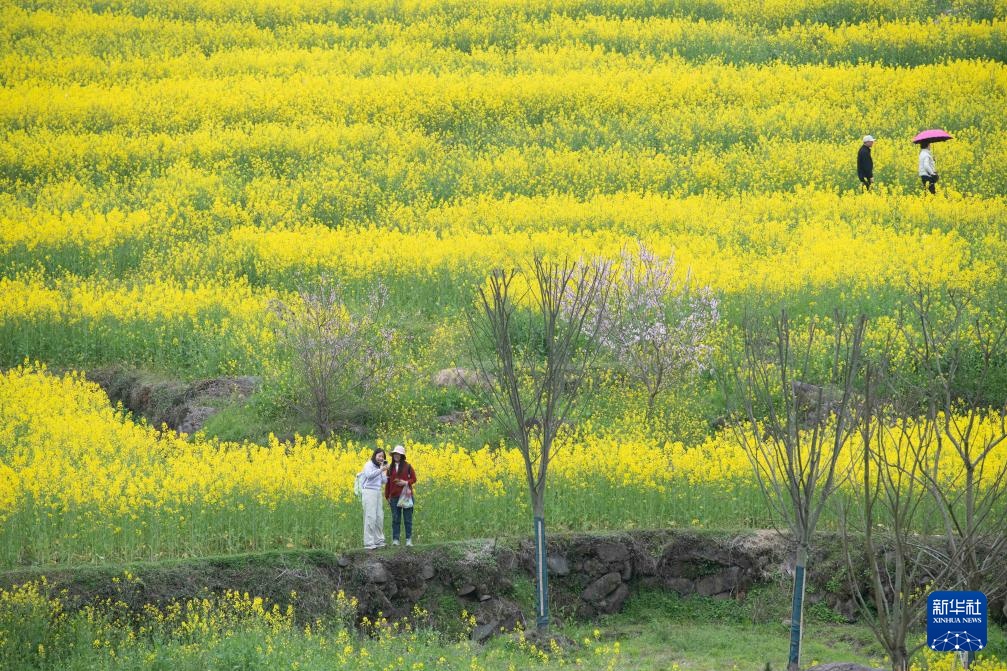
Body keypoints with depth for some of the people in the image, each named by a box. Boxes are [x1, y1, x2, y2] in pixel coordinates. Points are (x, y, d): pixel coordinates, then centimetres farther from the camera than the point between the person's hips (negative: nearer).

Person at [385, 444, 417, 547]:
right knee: (395, 519, 3)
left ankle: (409, 539, 7)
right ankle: (395, 539, 5)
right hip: (394, 496, 2)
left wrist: (406, 482, -15)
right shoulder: (390, 467, 8)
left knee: (407, 518, 2)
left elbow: (414, 479, 4)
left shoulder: (407, 466, 0)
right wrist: (387, 496, 7)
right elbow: (388, 482, 11)